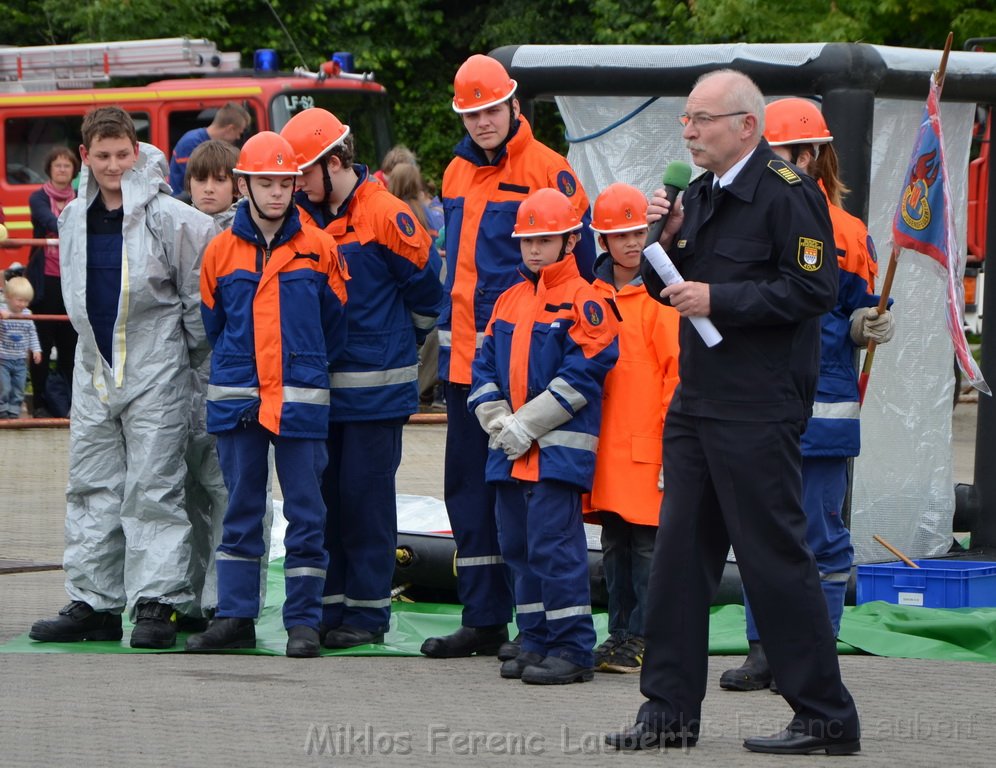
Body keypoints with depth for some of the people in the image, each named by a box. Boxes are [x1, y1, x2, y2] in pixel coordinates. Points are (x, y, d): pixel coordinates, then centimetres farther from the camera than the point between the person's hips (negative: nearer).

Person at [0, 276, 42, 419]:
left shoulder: (27, 314, 4)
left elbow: (32, 334, 11)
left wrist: (36, 349, 5)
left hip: (20, 360, 5)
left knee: (18, 390, 8)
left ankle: (14, 412, 17)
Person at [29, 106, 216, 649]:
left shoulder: (170, 218, -9)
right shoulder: (74, 219, 8)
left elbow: (198, 296, -2)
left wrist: (194, 357, 5)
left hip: (156, 375, -6)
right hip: (94, 372, 6)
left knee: (153, 490, -5)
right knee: (92, 489, 8)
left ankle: (157, 604, -4)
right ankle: (92, 601, 13)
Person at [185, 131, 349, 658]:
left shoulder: (318, 248, 1)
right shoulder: (221, 251, 5)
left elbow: (335, 322, 9)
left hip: (301, 399, -2)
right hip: (236, 398, 2)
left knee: (305, 513, -1)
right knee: (240, 510, 8)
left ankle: (303, 621, 4)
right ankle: (235, 618, 12)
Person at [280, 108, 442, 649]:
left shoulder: (386, 216, -10)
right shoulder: (307, 219, 9)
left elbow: (426, 290, -4)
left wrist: (398, 346, 8)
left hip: (375, 387, -6)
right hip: (319, 385, 6)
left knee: (366, 497, -2)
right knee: (323, 496, 8)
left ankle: (368, 611, 3)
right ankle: (327, 606, 14)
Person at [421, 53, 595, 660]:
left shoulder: (547, 171, -8)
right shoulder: (457, 174, 15)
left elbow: (579, 259, -8)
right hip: (466, 356, 7)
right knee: (469, 489, 10)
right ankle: (483, 619, 18)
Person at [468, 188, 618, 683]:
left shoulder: (583, 302, -6)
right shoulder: (509, 301, 16)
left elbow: (583, 373, -14)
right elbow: (486, 365, 15)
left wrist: (526, 425, -14)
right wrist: (496, 421, -2)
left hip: (560, 448, -8)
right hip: (510, 451, 8)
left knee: (553, 545, -10)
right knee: (518, 545, 10)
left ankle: (571, 649, -6)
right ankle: (536, 643, 18)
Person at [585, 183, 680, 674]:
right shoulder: (594, 293, 11)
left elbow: (678, 369, -8)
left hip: (649, 443, -6)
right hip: (605, 442, 6)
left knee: (648, 541, -3)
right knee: (614, 541, 11)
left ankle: (644, 638, 2)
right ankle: (620, 632, 19)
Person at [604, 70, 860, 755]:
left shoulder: (788, 193, -11)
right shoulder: (701, 194, 15)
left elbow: (815, 287, -18)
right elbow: (670, 287, 22)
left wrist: (720, 300, -19)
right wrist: (666, 241, 1)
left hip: (760, 409, -9)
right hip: (697, 402, 9)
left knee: (775, 557, -5)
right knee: (681, 552, 9)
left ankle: (827, 717, 2)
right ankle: (671, 711, 16)